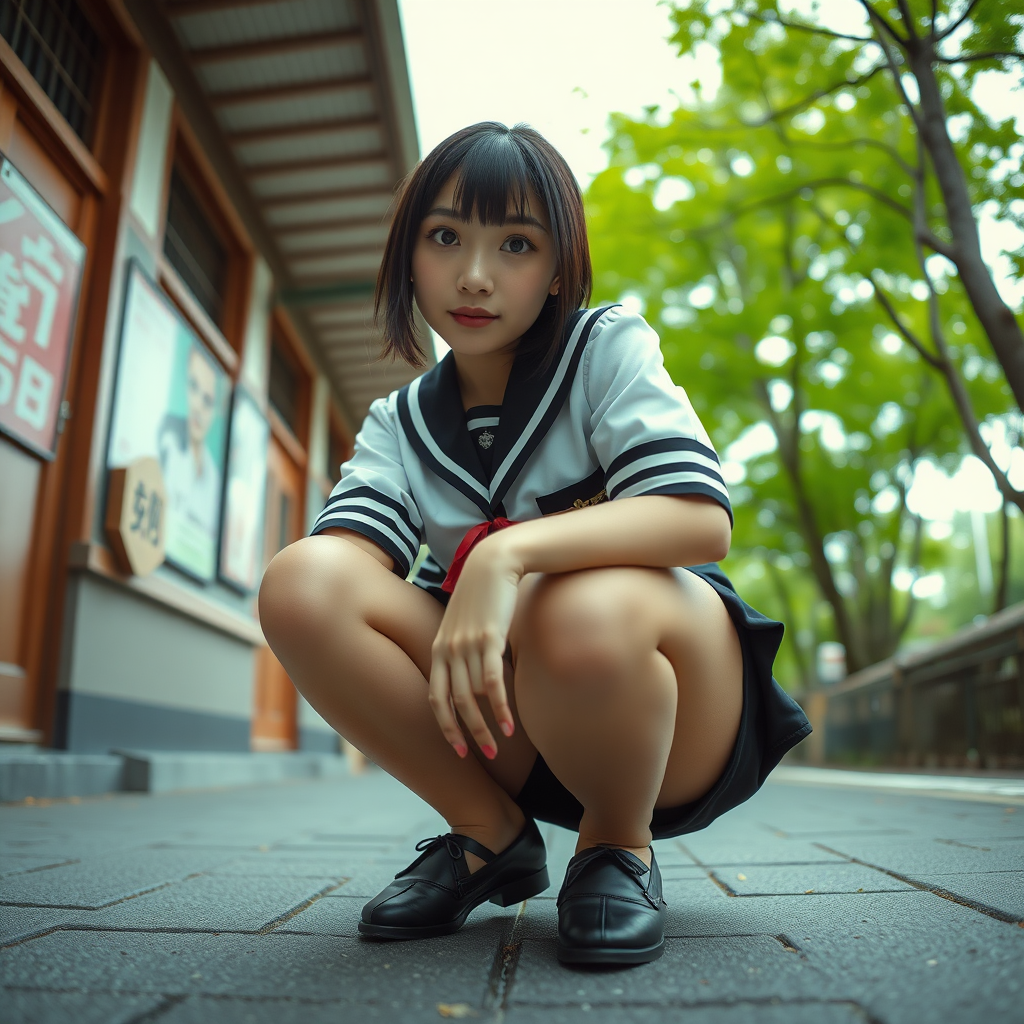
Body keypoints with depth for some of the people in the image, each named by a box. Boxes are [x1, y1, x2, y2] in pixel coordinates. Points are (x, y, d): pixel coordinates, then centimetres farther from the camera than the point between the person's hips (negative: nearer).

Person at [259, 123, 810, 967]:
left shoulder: (607, 349, -4)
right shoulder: (399, 425, 6)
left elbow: (701, 517, -21)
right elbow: (345, 556, -13)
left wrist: (508, 552, -34)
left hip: (682, 714, -3)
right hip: (515, 733, 3)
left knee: (582, 610, -39)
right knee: (301, 583, -19)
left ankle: (619, 843, -5)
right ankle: (490, 833, -2)